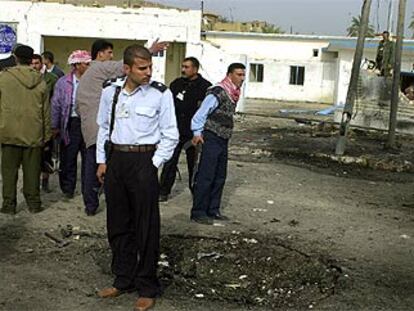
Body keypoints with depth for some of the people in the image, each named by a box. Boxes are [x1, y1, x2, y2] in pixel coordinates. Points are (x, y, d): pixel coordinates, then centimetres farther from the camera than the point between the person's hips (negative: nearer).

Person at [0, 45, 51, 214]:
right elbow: (46, 111, 5)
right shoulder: (40, 81, 0)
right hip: (33, 133, 1)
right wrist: (46, 134, 12)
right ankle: (34, 203, 17)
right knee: (32, 170, 9)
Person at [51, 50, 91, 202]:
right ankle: (68, 188, 20)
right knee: (69, 157, 6)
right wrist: (55, 126, 3)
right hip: (71, 123, 0)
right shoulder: (63, 82, 1)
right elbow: (56, 105, 5)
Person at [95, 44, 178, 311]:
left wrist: (154, 164, -8)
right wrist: (102, 161, 13)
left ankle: (147, 288, 13)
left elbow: (170, 135, -3)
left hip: (144, 161, -4)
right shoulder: (111, 92, 4)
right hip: (116, 159, 5)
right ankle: (123, 280, 29)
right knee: (118, 224, 13)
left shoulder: (161, 94, -7)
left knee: (146, 227, 0)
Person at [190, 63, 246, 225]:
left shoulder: (234, 94, 9)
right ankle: (198, 212, 0)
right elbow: (201, 114, -18)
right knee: (205, 176, -6)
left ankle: (213, 210, 22)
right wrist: (197, 133, -20)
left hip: (223, 140, 9)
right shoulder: (218, 93, -17)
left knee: (220, 177, 13)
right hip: (212, 139, -9)